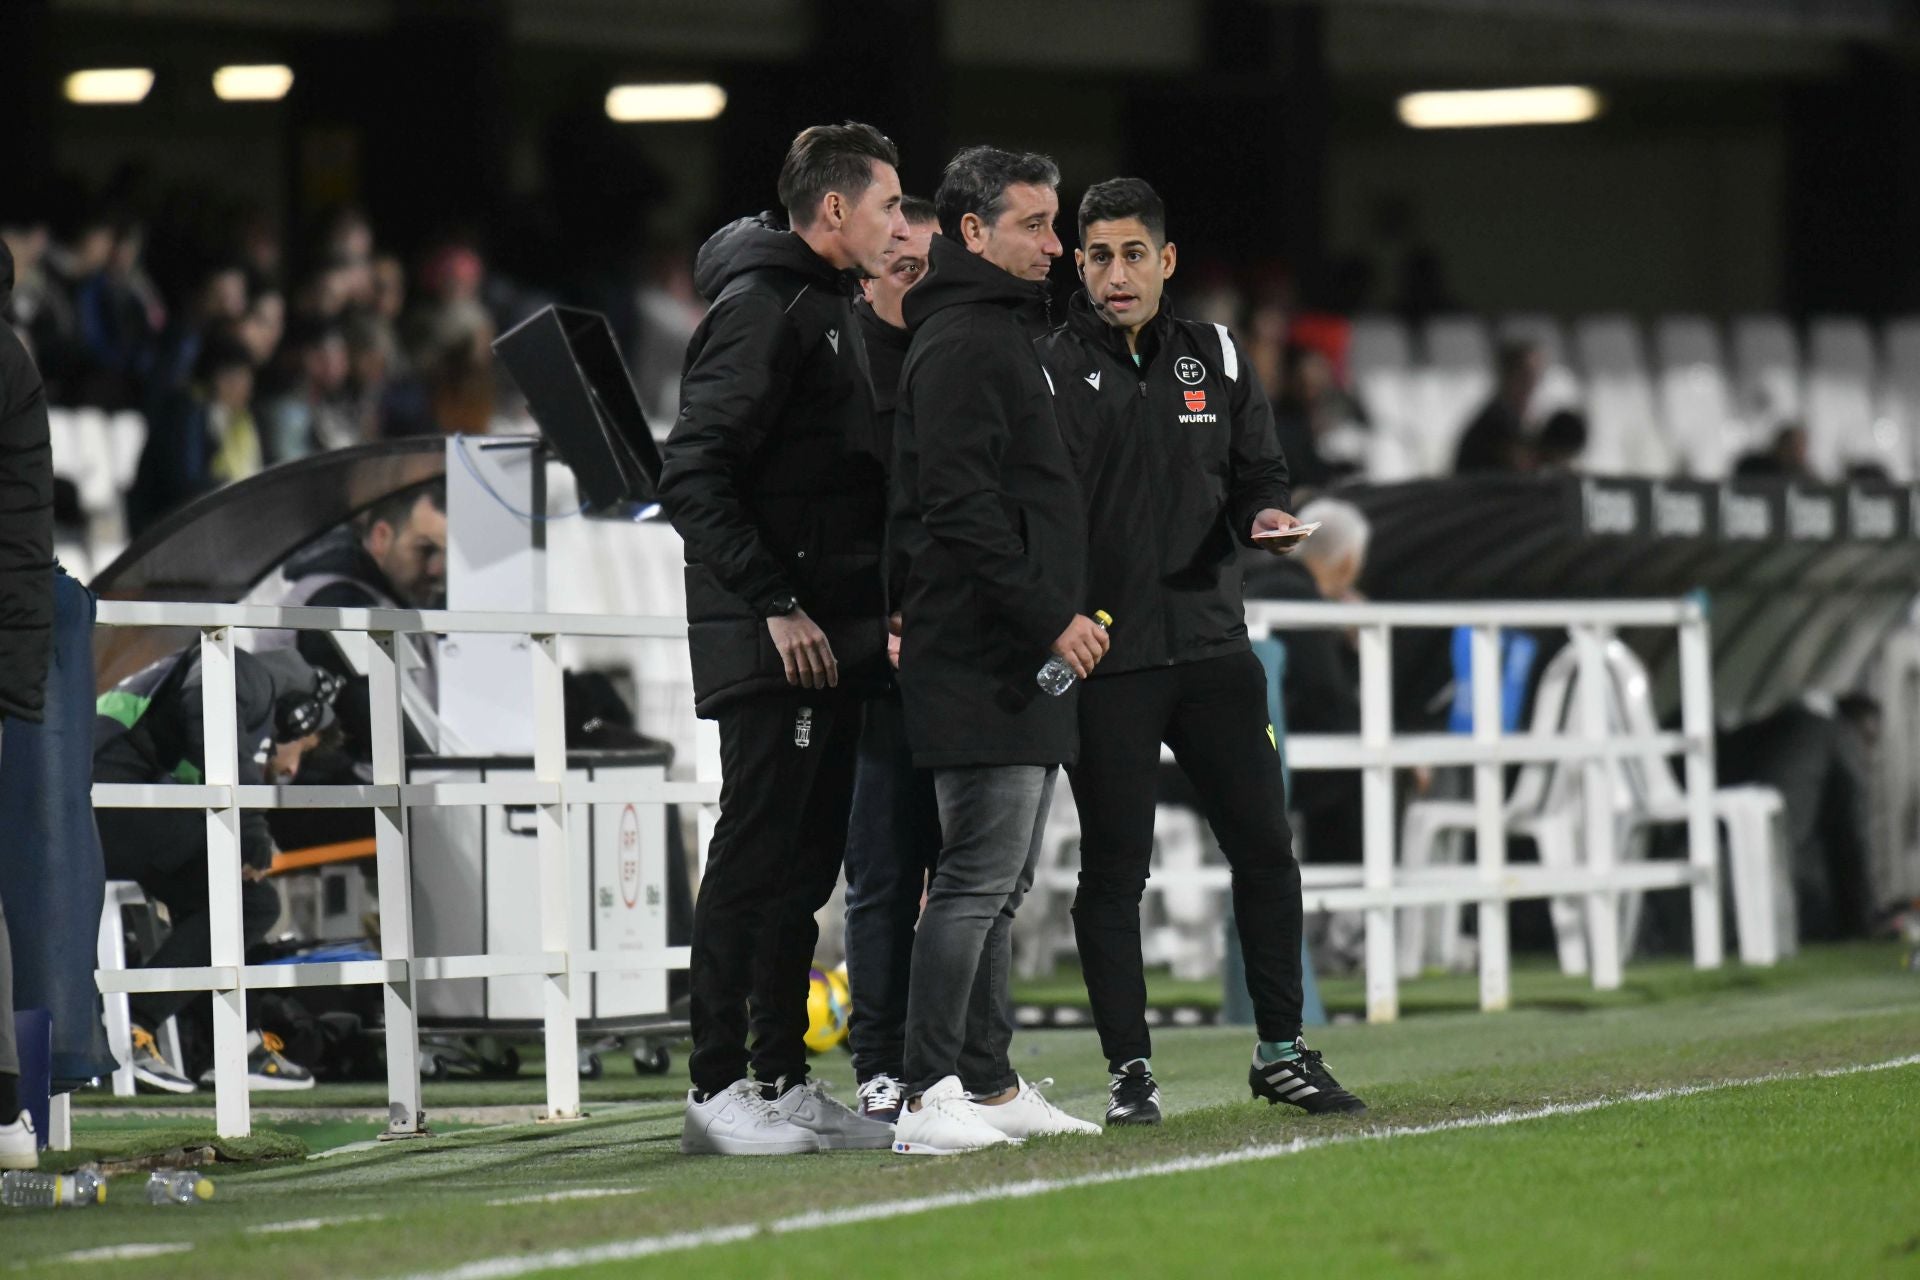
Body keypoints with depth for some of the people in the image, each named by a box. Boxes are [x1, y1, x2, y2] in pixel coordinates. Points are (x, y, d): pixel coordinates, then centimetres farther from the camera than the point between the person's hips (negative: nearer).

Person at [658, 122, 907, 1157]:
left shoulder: (829, 311, 20)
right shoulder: (760, 305, -12)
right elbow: (693, 476, -19)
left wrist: (872, 615, 15)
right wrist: (772, 604, -20)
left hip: (831, 638, 10)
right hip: (774, 644, -10)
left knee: (806, 862, 11)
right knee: (756, 855, -8)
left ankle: (784, 1082, 16)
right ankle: (717, 1091, -6)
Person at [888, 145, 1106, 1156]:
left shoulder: (1005, 334, 22)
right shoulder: (963, 342, -12)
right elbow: (962, 505, -21)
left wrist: (1061, 618, 19)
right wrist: (1049, 617, -21)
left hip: (1021, 662, 11)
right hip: (984, 659, -11)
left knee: (1001, 886, 13)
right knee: (977, 878, -13)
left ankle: (989, 1086, 17)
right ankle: (929, 1099, -14)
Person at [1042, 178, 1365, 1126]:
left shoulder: (1215, 358, 10)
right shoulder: (1052, 369, -3)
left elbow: (1259, 469, 17)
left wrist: (1265, 516, -6)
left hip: (1211, 642, 4)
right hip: (1105, 657, -4)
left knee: (1264, 849, 6)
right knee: (1114, 868, 0)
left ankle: (1281, 1051, 17)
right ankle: (1129, 1068, 7)